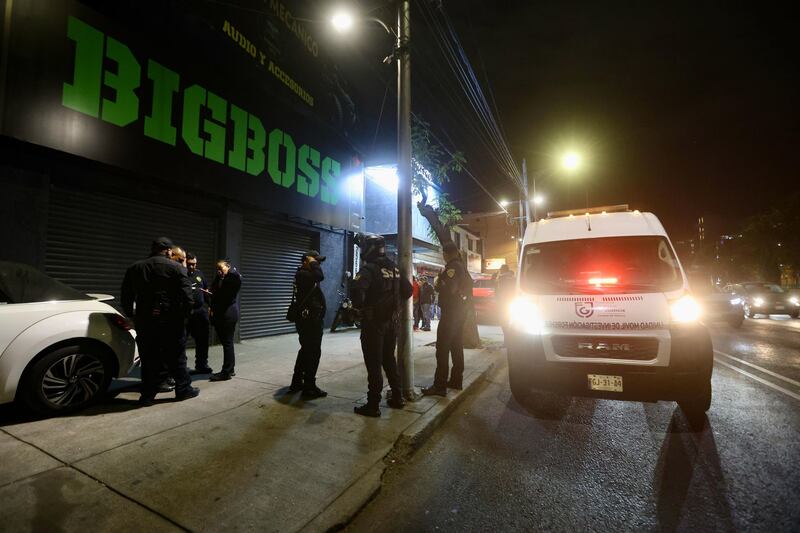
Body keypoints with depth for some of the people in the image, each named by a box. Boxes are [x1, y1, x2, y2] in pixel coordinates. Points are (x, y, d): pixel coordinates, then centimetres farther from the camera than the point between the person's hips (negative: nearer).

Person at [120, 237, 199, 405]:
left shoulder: (134, 268, 11)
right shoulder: (175, 267, -5)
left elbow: (125, 297, 13)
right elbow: (187, 295, -11)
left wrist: (132, 315, 20)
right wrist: (184, 314, 1)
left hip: (143, 321, 4)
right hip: (170, 321, -4)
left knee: (149, 360, 11)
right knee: (176, 358, 8)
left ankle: (148, 395, 16)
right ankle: (183, 389, 17)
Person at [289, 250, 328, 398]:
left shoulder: (306, 274, 16)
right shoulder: (302, 274, -15)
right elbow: (320, 276, -31)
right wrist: (313, 263, -19)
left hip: (310, 319, 11)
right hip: (309, 320, -11)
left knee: (306, 351, 19)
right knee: (313, 353, -5)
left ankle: (297, 382, 29)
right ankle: (309, 387, 4)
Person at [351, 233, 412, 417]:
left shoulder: (369, 269, -15)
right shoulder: (394, 269, 9)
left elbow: (357, 290, -31)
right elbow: (408, 290, 15)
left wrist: (359, 306, -12)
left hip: (373, 322, -7)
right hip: (392, 321, 7)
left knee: (373, 364, 1)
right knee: (389, 360, 19)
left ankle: (373, 405, 9)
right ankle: (397, 397, 27)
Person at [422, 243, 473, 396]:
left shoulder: (452, 267, -14)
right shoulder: (462, 267, 15)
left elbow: (449, 289, -25)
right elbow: (469, 285, 17)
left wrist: (437, 284, -7)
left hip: (451, 311, -10)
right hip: (461, 311, 10)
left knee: (442, 347, -9)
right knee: (456, 345, 15)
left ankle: (439, 385, -8)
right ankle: (456, 380, 23)